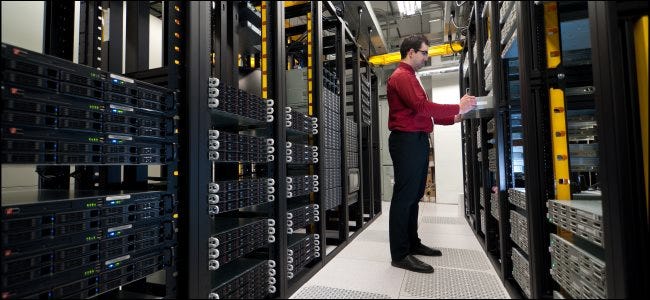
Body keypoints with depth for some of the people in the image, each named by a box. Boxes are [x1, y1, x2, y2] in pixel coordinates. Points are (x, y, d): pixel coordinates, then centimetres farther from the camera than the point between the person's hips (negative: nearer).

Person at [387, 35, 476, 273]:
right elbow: (421, 106, -23)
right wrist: (457, 108, -16)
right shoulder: (401, 76, -9)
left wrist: (452, 118, 14)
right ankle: (400, 255, -2)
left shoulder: (409, 77, 25)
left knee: (414, 196, 14)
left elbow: (421, 111, 23)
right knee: (404, 196, -9)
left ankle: (412, 243, 26)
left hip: (417, 140, 11)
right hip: (407, 140, -11)